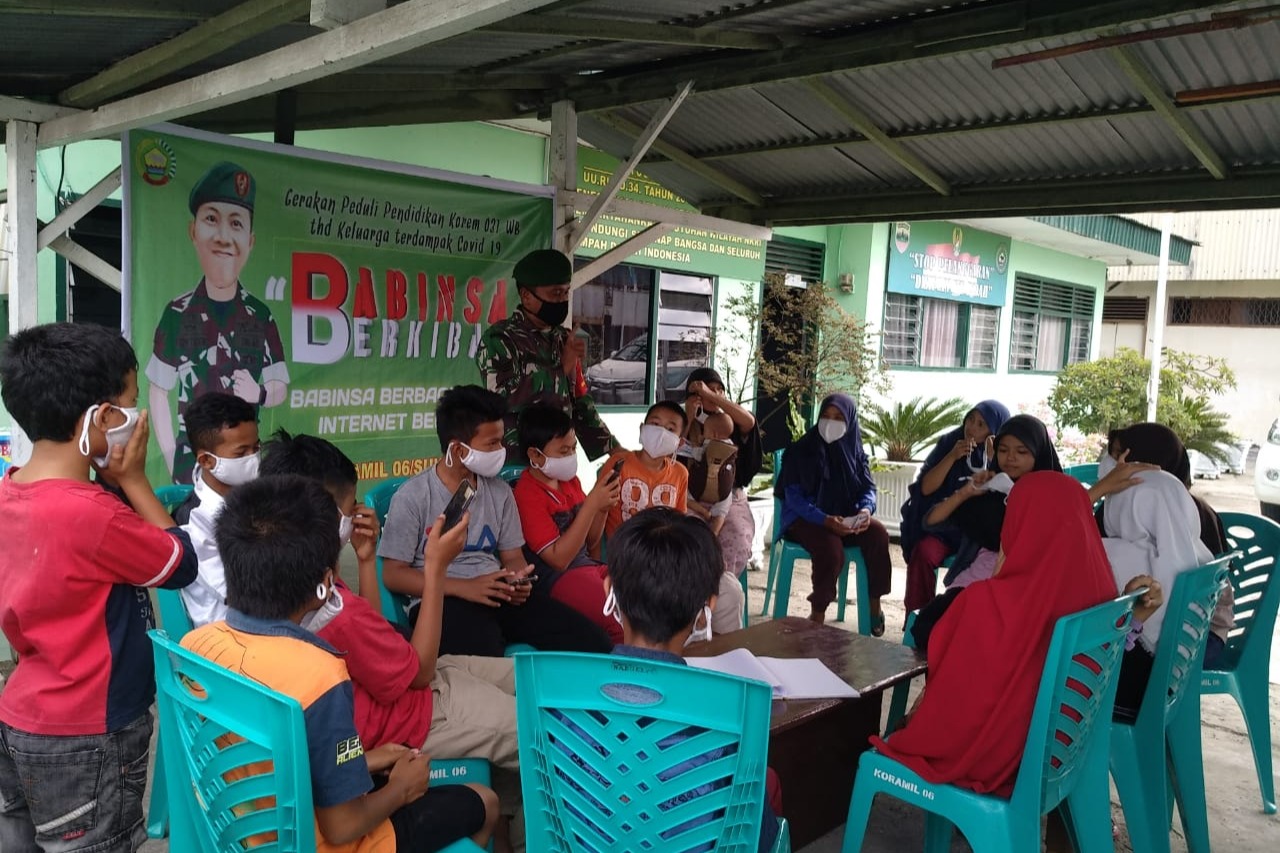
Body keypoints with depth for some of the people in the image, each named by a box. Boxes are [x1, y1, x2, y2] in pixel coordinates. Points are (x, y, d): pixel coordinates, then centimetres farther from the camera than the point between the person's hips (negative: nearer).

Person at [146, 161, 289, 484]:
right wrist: (170, 458, -3)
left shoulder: (260, 315, -2)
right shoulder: (177, 314, -4)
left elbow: (281, 387, 5)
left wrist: (259, 394, -17)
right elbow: (158, 391, 3)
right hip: (192, 458, -1)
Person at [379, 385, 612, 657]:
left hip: (499, 594, 5)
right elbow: (393, 574, -4)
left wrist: (517, 580, -8)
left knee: (592, 642, -14)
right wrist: (464, 587, -16)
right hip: (440, 600, -5)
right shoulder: (413, 497, -3)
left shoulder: (500, 492, 12)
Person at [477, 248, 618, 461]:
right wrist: (562, 368, -13)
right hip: (514, 465, -6)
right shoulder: (499, 339, -6)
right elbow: (505, 398, -20)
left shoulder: (564, 339, 13)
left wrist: (613, 448, 13)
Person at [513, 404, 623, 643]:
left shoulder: (570, 480, 11)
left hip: (590, 567, 8)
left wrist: (603, 506, -2)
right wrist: (592, 504, -19)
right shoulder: (527, 494, -10)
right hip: (558, 578, -8)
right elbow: (559, 558, -16)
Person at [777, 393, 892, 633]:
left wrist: (865, 509, -19)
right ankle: (817, 614, -13)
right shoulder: (801, 450, -7)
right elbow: (793, 496, -13)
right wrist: (825, 520, -27)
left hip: (846, 517, 4)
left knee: (878, 534, -24)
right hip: (806, 519, -4)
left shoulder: (855, 451, 6)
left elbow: (868, 488, 6)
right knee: (831, 548, -33)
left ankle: (874, 604, -7)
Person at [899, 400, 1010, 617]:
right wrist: (952, 456, -13)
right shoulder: (949, 442, 3)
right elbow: (926, 488, -4)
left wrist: (994, 461, -17)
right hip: (942, 524, 0)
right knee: (924, 552, -31)